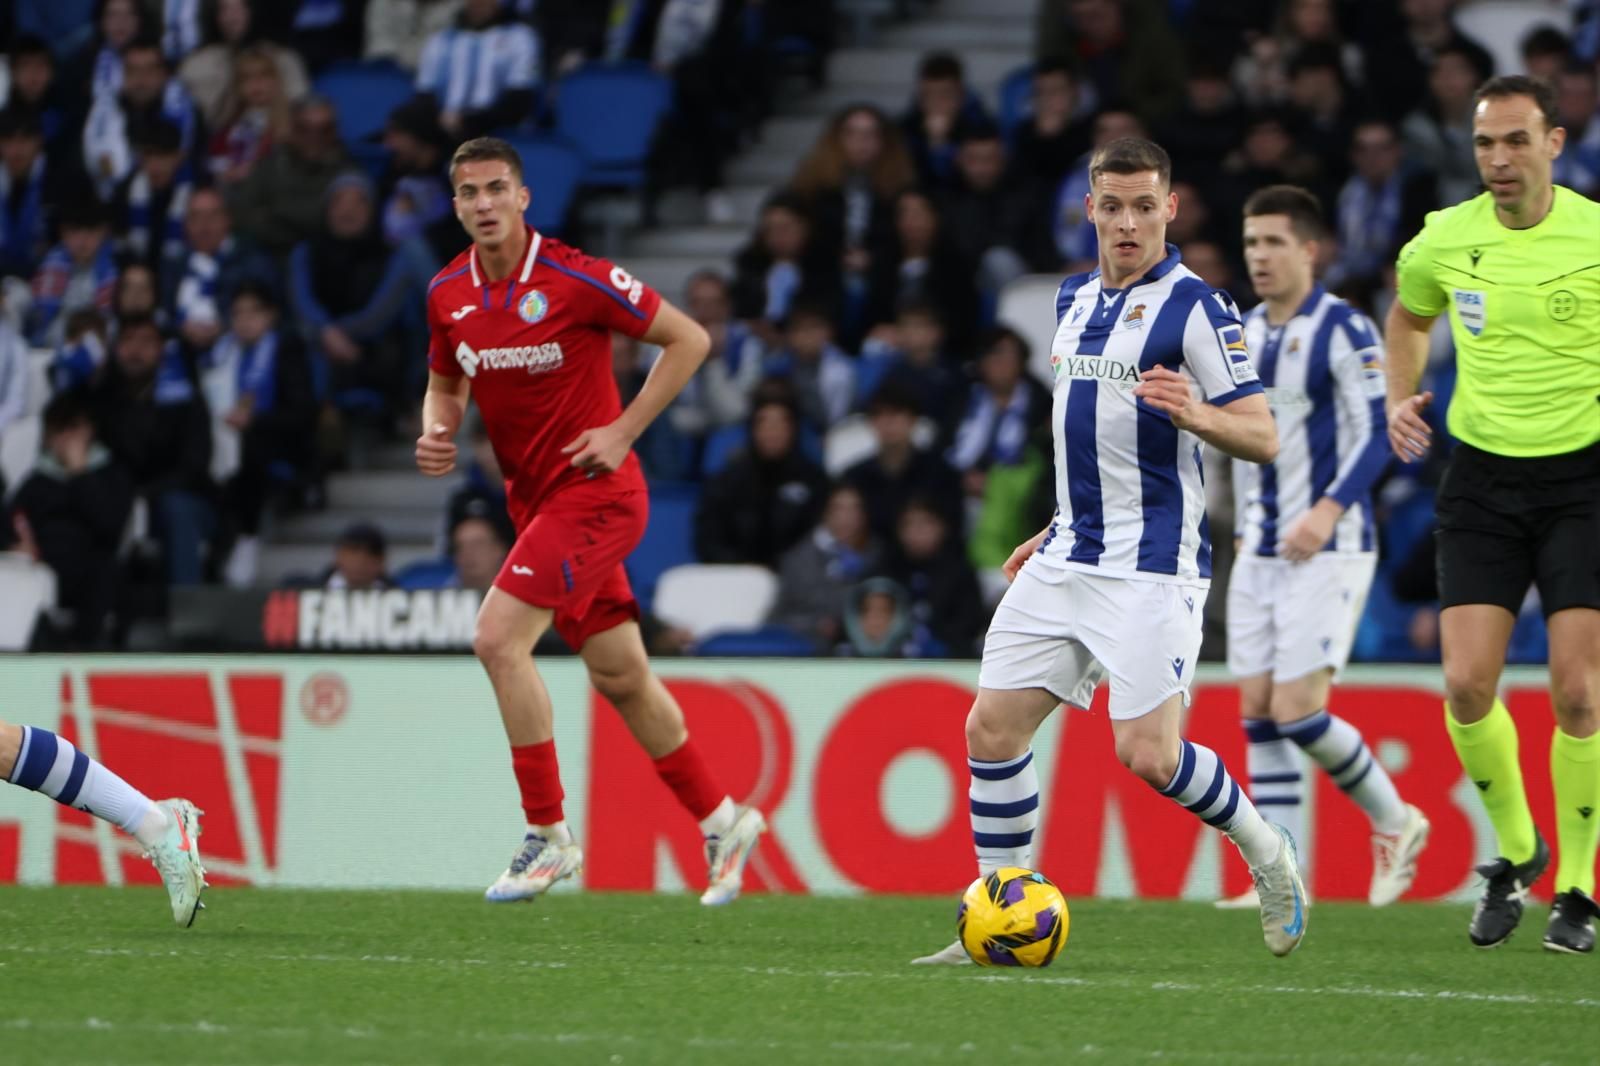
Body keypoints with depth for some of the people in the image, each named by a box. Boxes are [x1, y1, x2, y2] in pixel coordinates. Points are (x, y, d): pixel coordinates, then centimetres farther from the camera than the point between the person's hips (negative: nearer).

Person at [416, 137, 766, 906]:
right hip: (534, 498, 7)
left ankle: (549, 836, -10)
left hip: (593, 492, -7)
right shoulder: (448, 294, 2)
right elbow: (446, 383, 19)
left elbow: (689, 338, -10)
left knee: (498, 637, -19)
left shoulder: (574, 279, -17)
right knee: (619, 676, 12)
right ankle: (721, 820, 29)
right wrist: (437, 433, -4)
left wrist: (623, 431, -14)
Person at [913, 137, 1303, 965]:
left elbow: (1262, 438, -11)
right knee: (992, 726, -1)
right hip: (1067, 561, 7)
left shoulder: (1195, 306, -8)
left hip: (1151, 568, -7)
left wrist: (1195, 415, -30)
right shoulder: (1074, 300, 15)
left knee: (1147, 755, -14)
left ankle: (1263, 849, 13)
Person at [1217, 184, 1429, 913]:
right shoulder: (1245, 333, 13)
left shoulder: (1342, 329, -10)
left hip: (1328, 551, -7)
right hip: (1260, 551, 7)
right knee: (1258, 713, 0)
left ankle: (1396, 823, 10)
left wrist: (1330, 509, -27)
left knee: (1297, 712, -13)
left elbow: (1378, 432, -16)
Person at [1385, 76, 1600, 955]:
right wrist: (1400, 400, 5)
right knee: (1466, 685, -8)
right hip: (1482, 478, 2)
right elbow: (1407, 318, 21)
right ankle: (1514, 850, 17)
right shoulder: (1444, 241, -1)